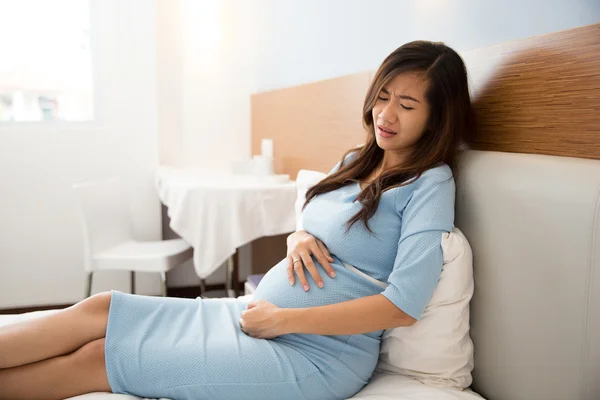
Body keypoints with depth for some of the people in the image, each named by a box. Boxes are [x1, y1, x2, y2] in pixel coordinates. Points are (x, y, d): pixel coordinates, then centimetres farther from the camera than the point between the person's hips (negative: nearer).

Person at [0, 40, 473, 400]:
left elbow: (404, 306, -19)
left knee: (95, 358, -9)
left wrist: (281, 319, -17)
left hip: (316, 355, -7)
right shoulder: (354, 163, 11)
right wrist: (298, 237, -6)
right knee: (100, 309, -3)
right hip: (257, 314, 7)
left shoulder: (430, 183, -11)